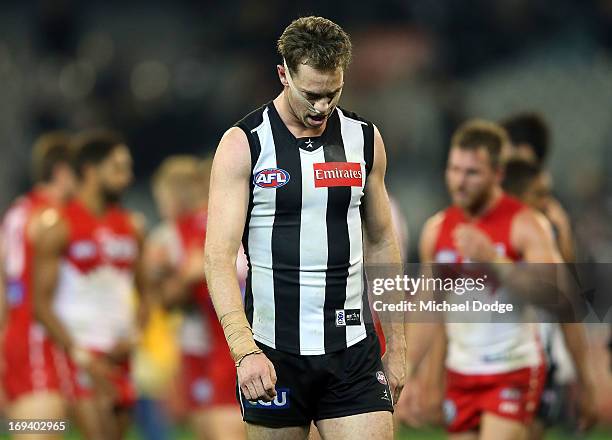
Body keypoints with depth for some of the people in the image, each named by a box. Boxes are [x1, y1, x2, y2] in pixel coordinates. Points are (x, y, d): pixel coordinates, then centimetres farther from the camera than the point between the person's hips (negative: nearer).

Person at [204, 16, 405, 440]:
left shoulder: (365, 139, 7)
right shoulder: (244, 145, -6)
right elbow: (220, 255, -13)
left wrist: (396, 346, 12)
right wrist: (245, 351, -25)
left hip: (353, 348, 3)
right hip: (273, 353, -3)